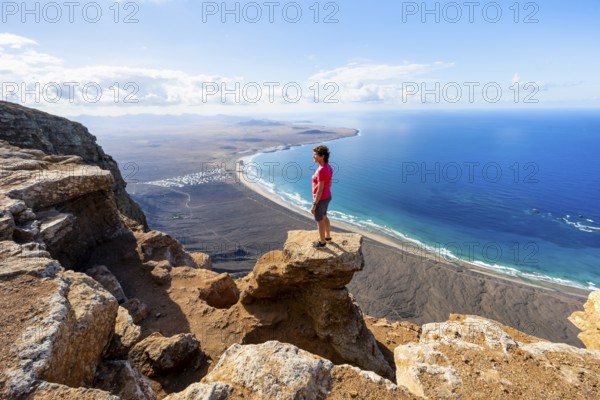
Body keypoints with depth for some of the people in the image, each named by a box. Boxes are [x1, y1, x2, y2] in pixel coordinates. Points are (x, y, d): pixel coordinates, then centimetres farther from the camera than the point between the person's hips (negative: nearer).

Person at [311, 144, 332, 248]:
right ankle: (328, 236, 45)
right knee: (324, 217, 27)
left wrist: (314, 205, -21)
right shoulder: (328, 167, -1)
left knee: (319, 221, 11)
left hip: (320, 200, -9)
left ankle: (322, 242, 29)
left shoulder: (321, 170, -31)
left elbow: (320, 190, -28)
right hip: (326, 197, 9)